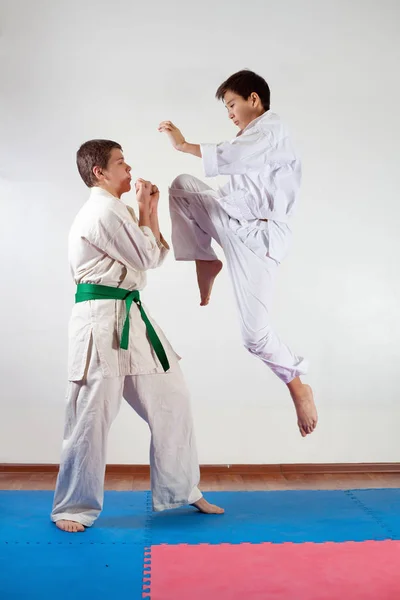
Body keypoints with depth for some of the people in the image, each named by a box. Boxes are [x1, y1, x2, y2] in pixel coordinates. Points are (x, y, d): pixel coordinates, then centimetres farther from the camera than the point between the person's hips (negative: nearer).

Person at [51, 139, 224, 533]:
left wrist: (150, 211, 10)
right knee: (91, 419, -1)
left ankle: (180, 491, 25)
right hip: (102, 321, -10)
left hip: (129, 318, 10)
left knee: (171, 403, 11)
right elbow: (147, 258, -11)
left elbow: (156, 255, 19)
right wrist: (143, 212, 2)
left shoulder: (114, 210, 20)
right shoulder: (103, 211, -12)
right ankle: (73, 508, 17)